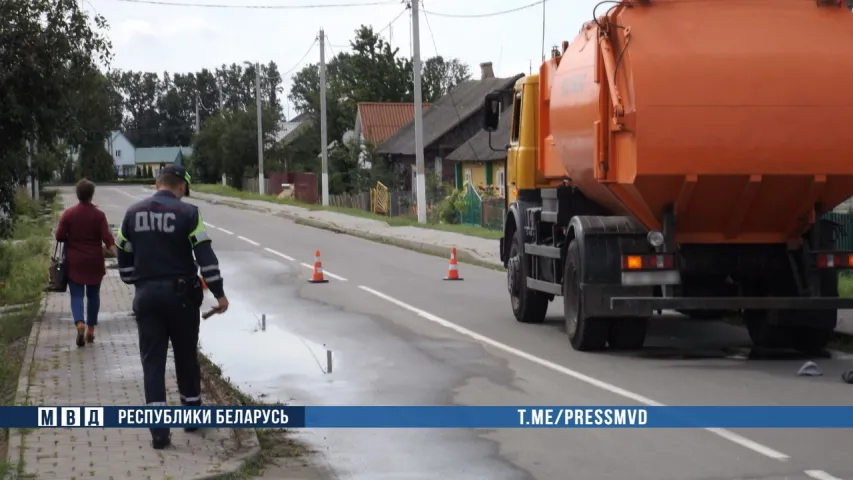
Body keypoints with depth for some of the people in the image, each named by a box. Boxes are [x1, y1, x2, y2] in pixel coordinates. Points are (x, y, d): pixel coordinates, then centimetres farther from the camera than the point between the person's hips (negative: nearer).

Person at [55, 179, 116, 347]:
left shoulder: (68, 214, -5)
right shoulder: (99, 215, -6)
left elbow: (59, 236, -3)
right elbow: (107, 239, -13)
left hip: (74, 262, 0)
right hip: (94, 262, 1)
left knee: (77, 295, 1)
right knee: (93, 295, 15)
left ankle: (80, 324, -24)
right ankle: (91, 330, 19)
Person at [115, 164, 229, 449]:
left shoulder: (133, 214, 4)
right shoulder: (187, 213, -8)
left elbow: (124, 258, 10)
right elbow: (205, 257, -12)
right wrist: (219, 294, -7)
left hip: (146, 296, 2)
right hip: (180, 294, -2)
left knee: (152, 361, 2)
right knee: (186, 357, 15)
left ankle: (159, 430, -6)